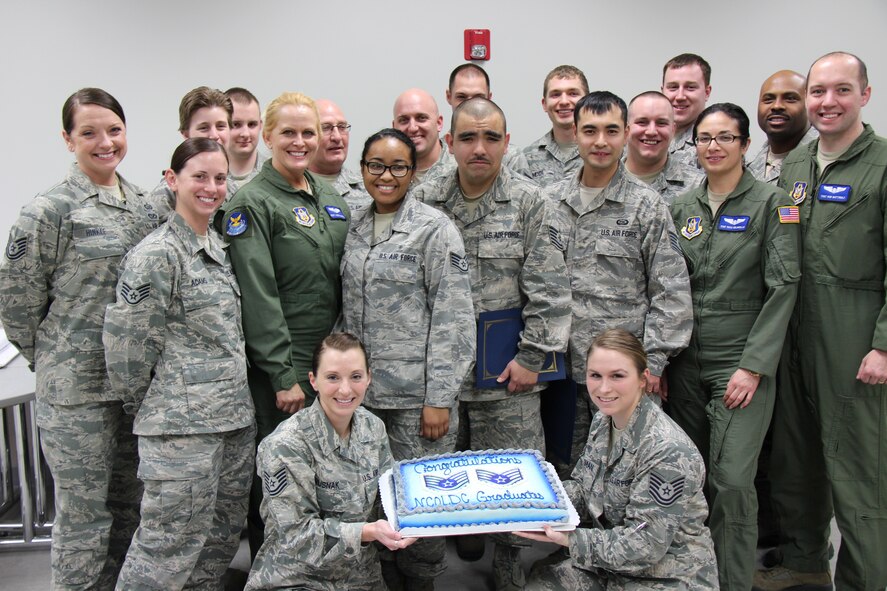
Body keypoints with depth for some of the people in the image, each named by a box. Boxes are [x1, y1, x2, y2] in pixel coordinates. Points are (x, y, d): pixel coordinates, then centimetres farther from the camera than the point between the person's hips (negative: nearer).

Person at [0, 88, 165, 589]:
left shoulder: (149, 207, 8)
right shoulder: (52, 210, -9)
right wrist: (56, 361, 2)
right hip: (78, 388, -5)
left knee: (130, 509, 16)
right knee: (85, 516, 5)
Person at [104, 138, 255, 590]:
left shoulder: (218, 247, 13)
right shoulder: (156, 255, -13)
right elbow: (127, 345, -12)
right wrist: (143, 408, -1)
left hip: (233, 417, 8)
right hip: (181, 426, -8)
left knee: (221, 541, 16)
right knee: (170, 546, 0)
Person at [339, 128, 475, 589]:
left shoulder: (435, 228, -8)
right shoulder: (355, 227, 9)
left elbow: (453, 318, -12)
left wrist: (439, 398, -15)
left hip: (416, 392, -5)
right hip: (363, 390, 5)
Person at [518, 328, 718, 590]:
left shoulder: (668, 451, -27)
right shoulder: (602, 421, -1)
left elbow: (645, 544, -25)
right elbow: (580, 488, 9)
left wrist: (566, 538, -28)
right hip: (613, 563, 7)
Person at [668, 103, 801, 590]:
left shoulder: (771, 203, -3)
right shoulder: (682, 207, 9)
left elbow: (783, 288, -8)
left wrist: (753, 366, -14)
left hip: (741, 361, -4)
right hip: (685, 361, 4)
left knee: (732, 481, -7)